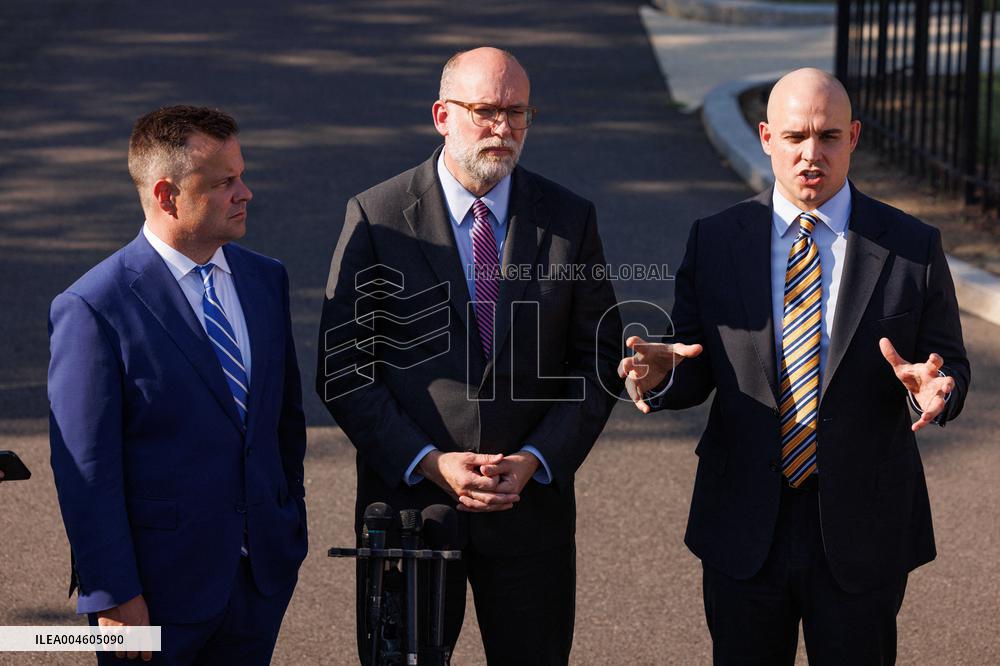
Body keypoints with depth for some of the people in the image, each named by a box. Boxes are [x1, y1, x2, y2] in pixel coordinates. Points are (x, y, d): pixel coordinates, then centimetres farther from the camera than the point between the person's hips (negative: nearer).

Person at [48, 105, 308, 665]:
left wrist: (291, 528, 16)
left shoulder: (266, 279, 7)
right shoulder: (93, 309, -13)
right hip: (159, 588, -6)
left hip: (262, 576, 6)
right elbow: (86, 471, -14)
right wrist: (112, 596, -15)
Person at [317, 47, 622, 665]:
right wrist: (428, 463, -15)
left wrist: (537, 460, -10)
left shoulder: (570, 218, 2)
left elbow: (599, 361, 4)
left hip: (533, 497, 2)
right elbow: (343, 369, -6)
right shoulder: (376, 217, -5)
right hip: (407, 498, -1)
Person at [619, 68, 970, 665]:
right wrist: (661, 377, -21)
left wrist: (938, 388, -23)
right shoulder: (715, 241, 1)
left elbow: (952, 364, 1)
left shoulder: (913, 246, -2)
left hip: (862, 530, -1)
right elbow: (696, 371, 2)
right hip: (744, 530, 1)